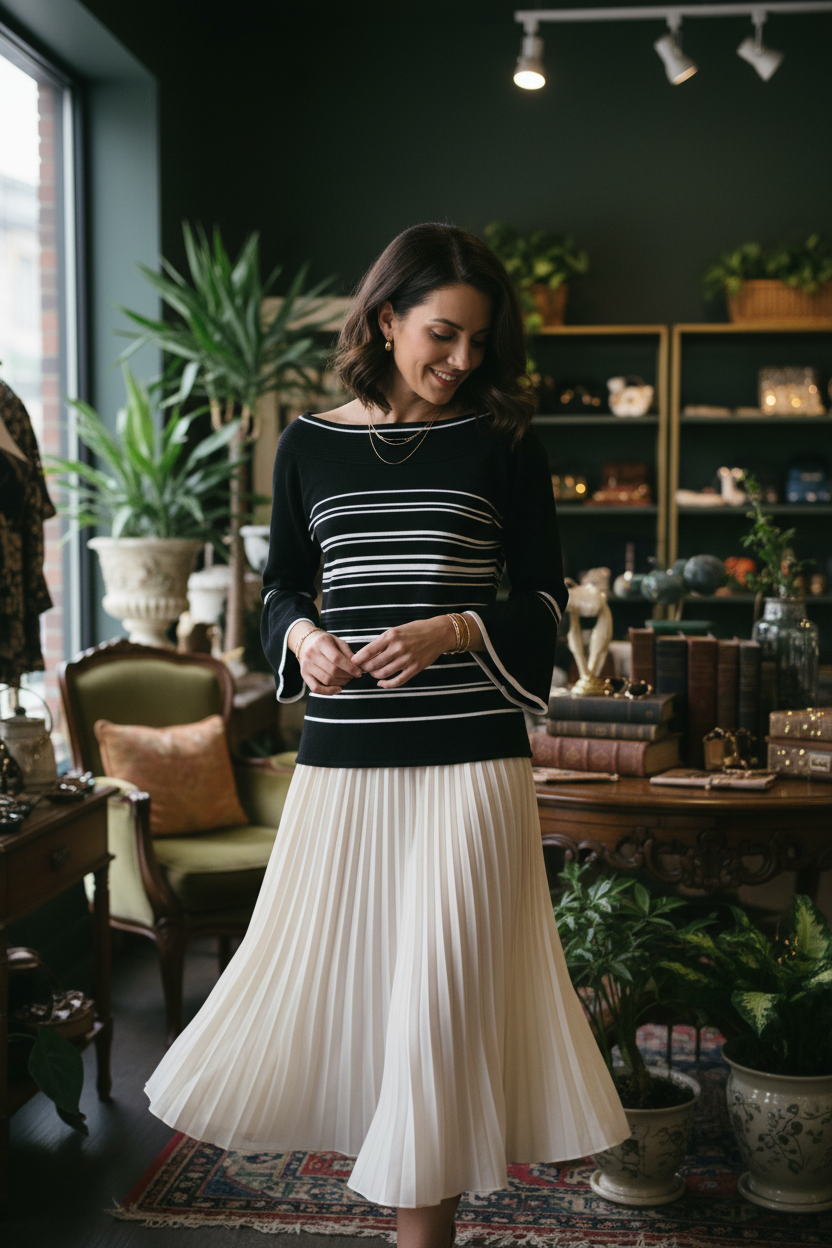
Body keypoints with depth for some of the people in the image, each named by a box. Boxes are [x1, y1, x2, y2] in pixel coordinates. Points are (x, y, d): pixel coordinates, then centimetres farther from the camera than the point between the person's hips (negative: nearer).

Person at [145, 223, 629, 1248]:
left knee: (441, 979, 0)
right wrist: (302, 635, -7)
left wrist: (450, 632, -15)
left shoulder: (501, 441, 2)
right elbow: (281, 584, 14)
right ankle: (398, 1149, 32)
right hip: (343, 753, 2)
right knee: (326, 963, 8)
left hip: (470, 754, -2)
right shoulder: (309, 444, 7)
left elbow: (544, 596, 2)